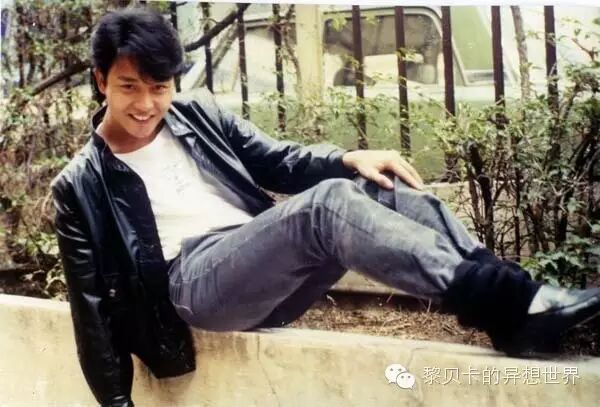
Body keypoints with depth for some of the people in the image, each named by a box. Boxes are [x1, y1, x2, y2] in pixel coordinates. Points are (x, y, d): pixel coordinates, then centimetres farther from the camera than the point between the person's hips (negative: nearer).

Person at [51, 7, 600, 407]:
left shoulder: (199, 117, 16)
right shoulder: (82, 187, 5)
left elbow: (281, 162, 14)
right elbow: (95, 307, 3)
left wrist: (350, 160, -7)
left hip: (262, 274, 6)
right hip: (195, 283, -6)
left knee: (386, 190, -18)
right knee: (326, 203, -30)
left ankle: (510, 298, -27)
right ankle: (513, 304, -40)